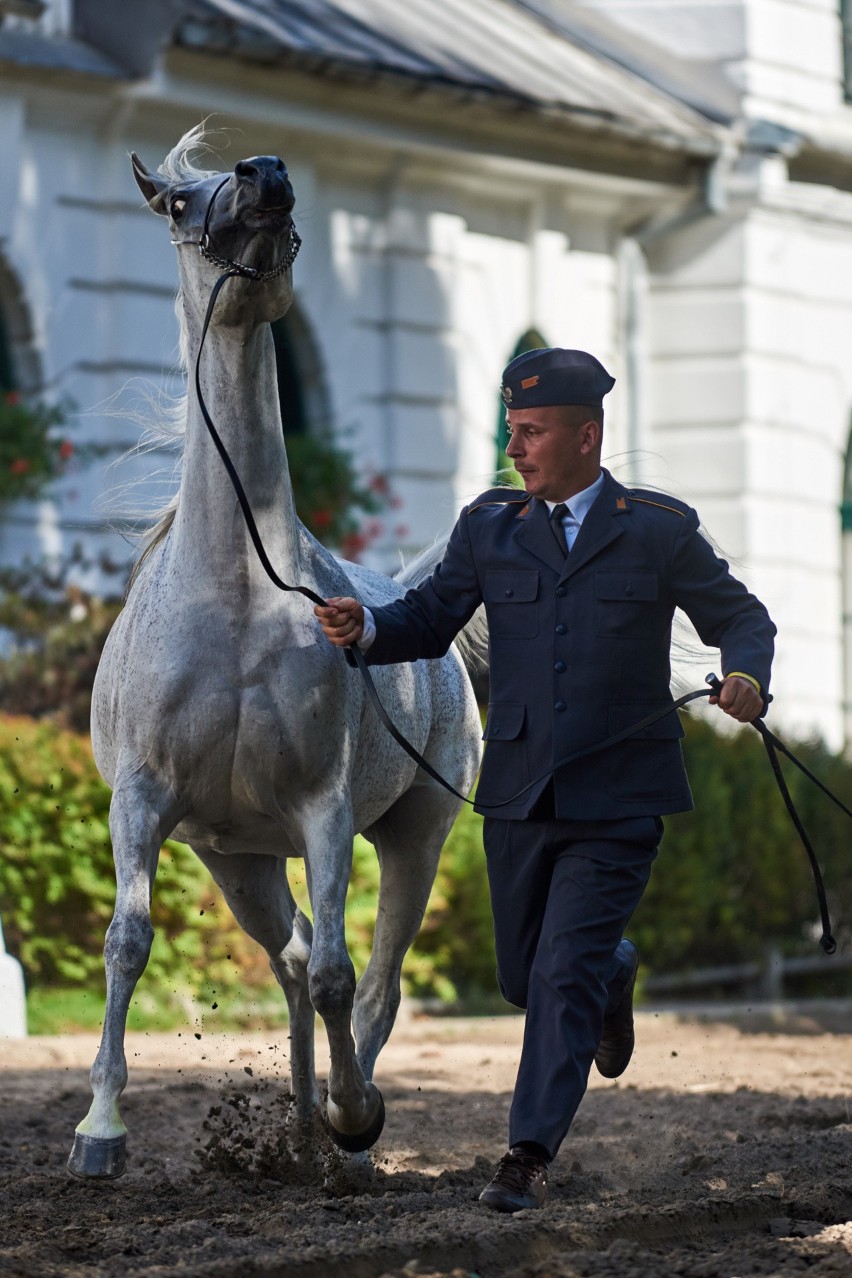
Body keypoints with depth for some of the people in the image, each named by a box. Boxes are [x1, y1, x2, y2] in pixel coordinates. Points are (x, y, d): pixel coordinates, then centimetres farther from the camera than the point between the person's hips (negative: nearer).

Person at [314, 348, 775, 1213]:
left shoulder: (661, 530, -1)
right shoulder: (490, 525, 6)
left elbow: (739, 617, 6)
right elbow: (431, 622, 8)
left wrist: (746, 675, -16)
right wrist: (364, 628, -13)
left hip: (617, 800, -4)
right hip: (518, 794, 4)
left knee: (564, 975, -12)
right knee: (524, 976, 14)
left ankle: (530, 1155, -4)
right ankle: (613, 972, 49)